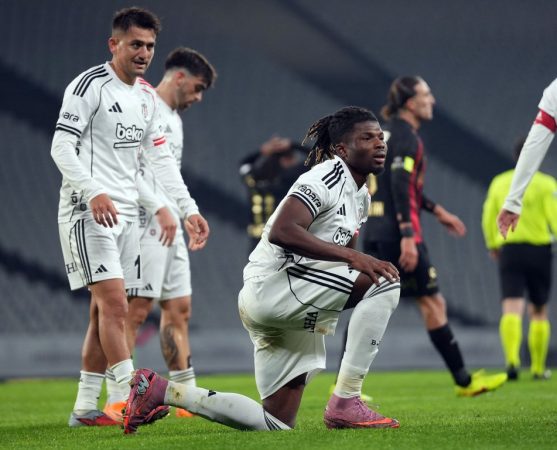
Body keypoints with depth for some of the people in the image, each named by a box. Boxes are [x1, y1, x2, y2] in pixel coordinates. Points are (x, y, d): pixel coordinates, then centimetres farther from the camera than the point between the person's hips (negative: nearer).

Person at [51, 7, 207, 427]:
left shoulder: (146, 96, 16)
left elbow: (160, 157, 22)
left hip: (125, 214, 8)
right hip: (88, 210, -8)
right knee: (114, 304, -17)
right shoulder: (90, 85, -9)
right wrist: (93, 192, -27)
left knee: (106, 312, 6)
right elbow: (61, 146, -14)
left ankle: (85, 407, 10)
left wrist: (188, 209, 17)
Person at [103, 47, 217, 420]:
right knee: (136, 310, -11)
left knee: (179, 310, 9)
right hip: (147, 225, -10)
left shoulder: (174, 119, 22)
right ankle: (116, 401, -11)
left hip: (171, 230, 10)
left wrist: (189, 216, 25)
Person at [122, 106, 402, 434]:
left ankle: (163, 391, 16)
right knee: (385, 280, -25)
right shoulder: (328, 176, -12)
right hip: (270, 286, -10)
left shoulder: (361, 195, 17)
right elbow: (281, 231, -27)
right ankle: (346, 404, -23)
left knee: (277, 424, 10)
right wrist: (350, 255, -30)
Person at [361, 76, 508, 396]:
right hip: (397, 233, -9)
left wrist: (436, 210, 34)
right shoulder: (406, 138, -11)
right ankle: (464, 381, 7)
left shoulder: (388, 133, 18)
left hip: (375, 231, 9)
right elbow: (400, 187, -22)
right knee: (432, 301, 0)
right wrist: (408, 236, -26)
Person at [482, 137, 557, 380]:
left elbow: (488, 219, 10)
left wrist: (493, 246, 24)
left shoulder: (499, 183, 7)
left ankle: (512, 359, -32)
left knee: (512, 308, -9)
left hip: (509, 249, 1)